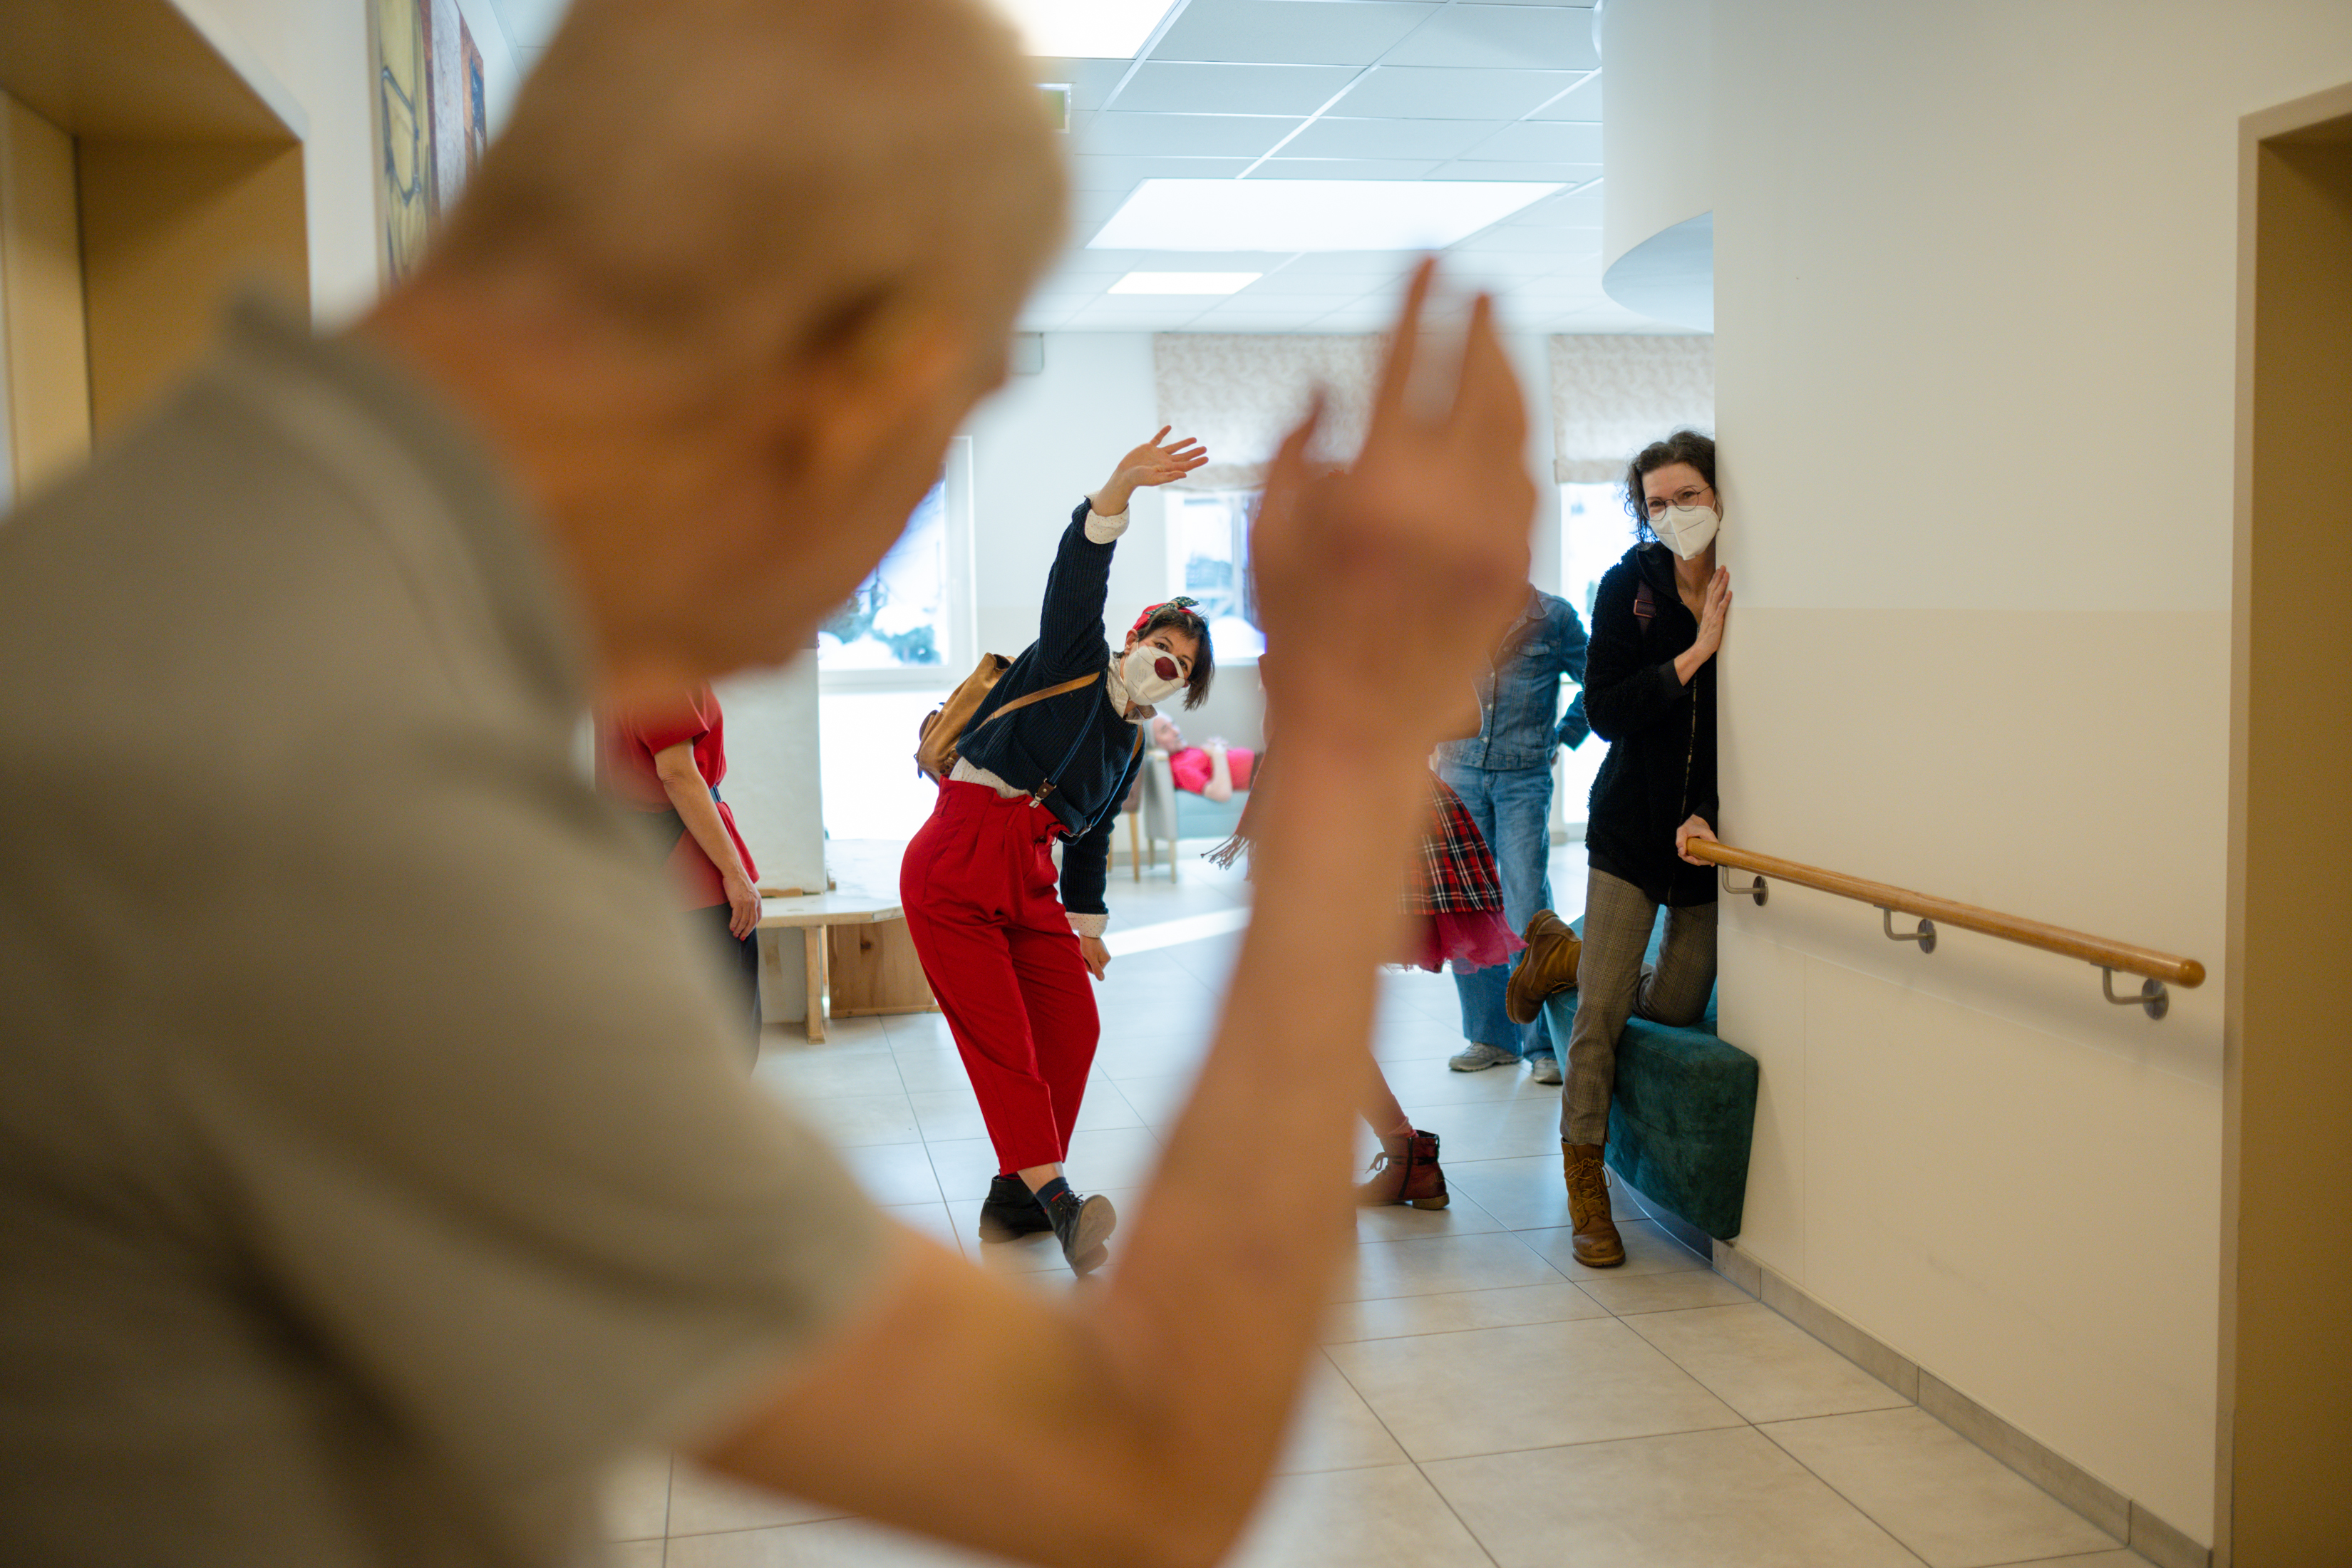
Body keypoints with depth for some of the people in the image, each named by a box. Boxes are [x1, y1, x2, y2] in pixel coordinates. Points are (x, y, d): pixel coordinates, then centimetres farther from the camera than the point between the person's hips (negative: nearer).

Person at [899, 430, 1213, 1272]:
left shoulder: (1129, 746, 19)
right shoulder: (1074, 664, 2)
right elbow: (1076, 577, -15)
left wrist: (1088, 922, 27)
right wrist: (1118, 490, -30)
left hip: (1027, 880, 8)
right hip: (954, 869, -8)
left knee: (1074, 1027, 1)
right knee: (1001, 1041, -11)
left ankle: (1018, 1194, 12)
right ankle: (1053, 1196, -16)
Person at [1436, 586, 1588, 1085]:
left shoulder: (1554, 616, -1)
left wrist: (1562, 739, 7)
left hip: (1524, 778, -3)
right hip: (1462, 772, 3)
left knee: (1526, 905, -7)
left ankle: (1543, 1043, 3)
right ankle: (1492, 1035, 16)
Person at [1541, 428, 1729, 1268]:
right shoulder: (1630, 585, -5)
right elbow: (1604, 710, -13)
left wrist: (1707, 817, -15)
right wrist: (1696, 653, -19)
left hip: (1711, 830, 1)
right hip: (1630, 826, -1)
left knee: (1677, 1007, 11)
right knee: (1602, 1012, -4)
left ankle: (1569, 950, 39)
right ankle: (1585, 1186, 12)